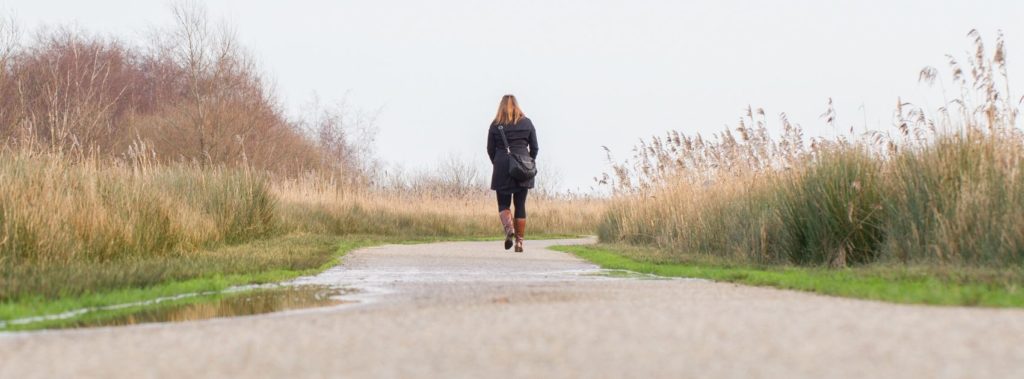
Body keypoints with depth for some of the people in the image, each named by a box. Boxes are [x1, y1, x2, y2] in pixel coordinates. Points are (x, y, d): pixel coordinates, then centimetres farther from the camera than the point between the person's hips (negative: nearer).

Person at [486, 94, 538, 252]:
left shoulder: (495, 125, 0)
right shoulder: (527, 123, 4)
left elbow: (490, 149, 3)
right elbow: (534, 148, 5)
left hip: (502, 169, -1)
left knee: (503, 204, 8)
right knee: (520, 205, 7)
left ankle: (509, 227, -20)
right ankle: (519, 242, 5)